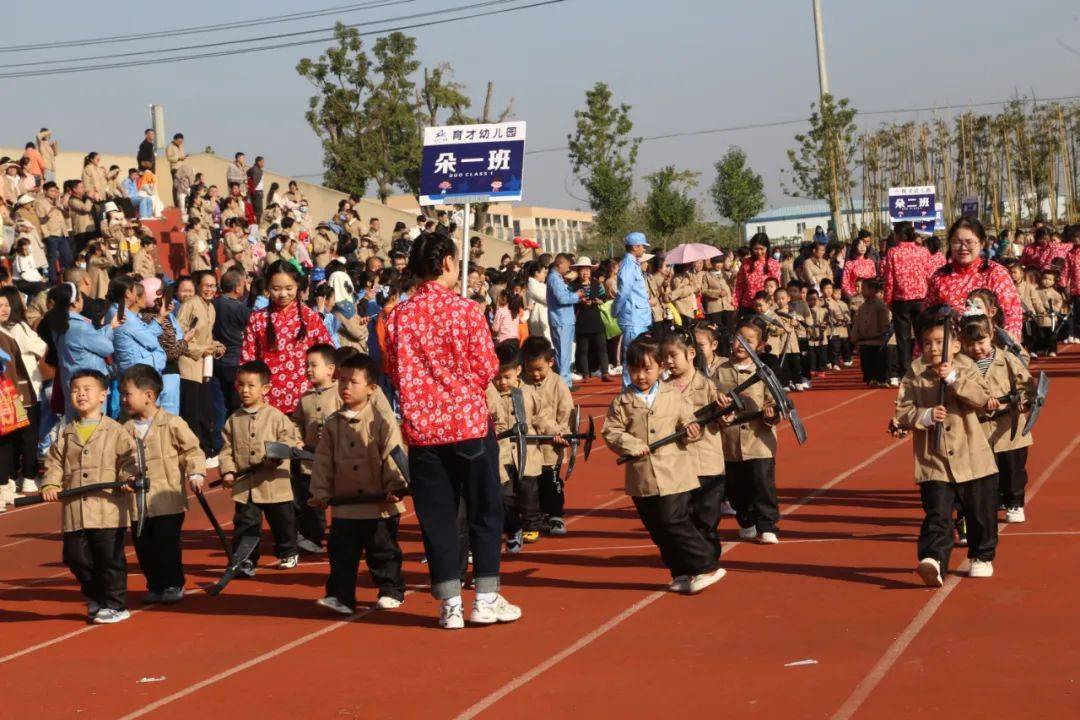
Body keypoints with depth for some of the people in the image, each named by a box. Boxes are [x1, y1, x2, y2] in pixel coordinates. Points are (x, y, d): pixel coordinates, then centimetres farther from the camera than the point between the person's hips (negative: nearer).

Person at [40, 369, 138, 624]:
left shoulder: (115, 431, 1)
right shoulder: (66, 434, 12)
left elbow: (128, 458, -3)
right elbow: (55, 462, 11)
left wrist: (128, 477, -20)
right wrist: (50, 484, -5)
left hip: (108, 509, -4)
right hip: (75, 512, 4)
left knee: (110, 558, -1)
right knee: (77, 557, 8)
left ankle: (115, 605, 10)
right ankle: (95, 599, 28)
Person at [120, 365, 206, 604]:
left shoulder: (172, 424, -7)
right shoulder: (126, 429, 7)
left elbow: (192, 450, -3)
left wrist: (196, 474, -15)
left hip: (168, 500, -5)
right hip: (138, 503, 5)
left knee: (167, 543, -5)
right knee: (143, 546, 8)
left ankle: (173, 585, 9)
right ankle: (155, 586, 22)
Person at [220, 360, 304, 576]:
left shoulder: (276, 416, -3)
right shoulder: (233, 420, 6)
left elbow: (291, 438, -3)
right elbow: (227, 449, 5)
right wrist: (228, 471, -9)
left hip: (273, 483, -1)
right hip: (244, 484, 1)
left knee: (282, 520, 13)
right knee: (245, 522, -4)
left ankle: (288, 553, 34)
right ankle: (245, 560, 2)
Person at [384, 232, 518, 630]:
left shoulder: (399, 316, -2)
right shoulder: (467, 310, -10)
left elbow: (395, 374, 2)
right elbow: (487, 369, -8)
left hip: (423, 428, 2)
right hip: (470, 422, -2)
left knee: (437, 516, 8)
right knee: (485, 511, 10)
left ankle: (450, 604, 8)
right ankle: (486, 599, 12)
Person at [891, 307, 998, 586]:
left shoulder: (965, 368, 1)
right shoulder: (914, 375, 0)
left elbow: (982, 397, -16)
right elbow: (902, 411, -4)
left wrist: (953, 378, -23)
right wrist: (926, 416, -22)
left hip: (972, 459, 1)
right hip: (933, 461, -1)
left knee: (981, 513, 14)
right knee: (937, 515, -11)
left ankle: (982, 557, 33)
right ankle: (932, 561, -20)